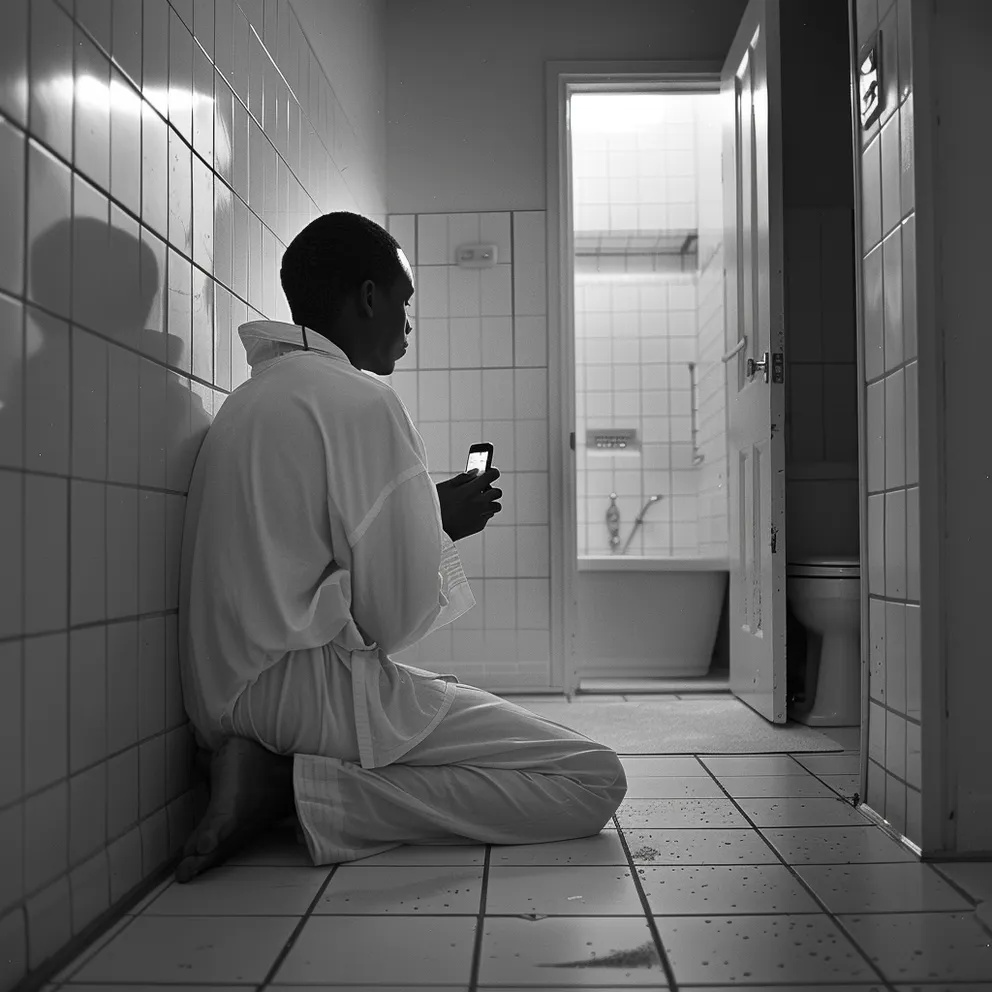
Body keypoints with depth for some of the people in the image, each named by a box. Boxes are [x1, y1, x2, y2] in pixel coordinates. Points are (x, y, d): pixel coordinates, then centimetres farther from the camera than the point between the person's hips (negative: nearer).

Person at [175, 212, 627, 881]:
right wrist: (443, 526, 4)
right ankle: (301, 792, -12)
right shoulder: (362, 400, -13)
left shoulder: (251, 398, 16)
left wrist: (427, 513, 17)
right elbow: (396, 617, -15)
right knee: (596, 781, -7)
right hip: (311, 688, -10)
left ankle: (274, 772, 3)